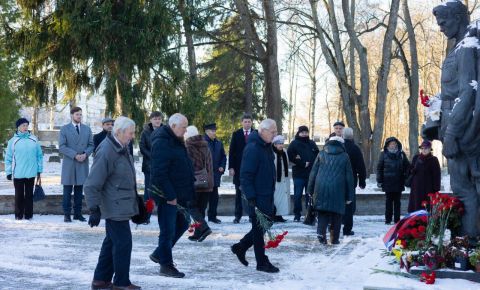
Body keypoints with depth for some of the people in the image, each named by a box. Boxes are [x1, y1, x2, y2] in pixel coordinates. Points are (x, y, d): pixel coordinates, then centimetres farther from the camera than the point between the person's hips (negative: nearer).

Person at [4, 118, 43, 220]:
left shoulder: (34, 140, 4)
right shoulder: (13, 141, -1)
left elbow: (39, 156, 8)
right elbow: (8, 158, 2)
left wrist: (39, 171, 6)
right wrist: (8, 173, -3)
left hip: (31, 173, 1)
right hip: (18, 173, -1)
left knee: (29, 195, 7)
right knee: (19, 195, 4)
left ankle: (28, 215, 14)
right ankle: (19, 215, 13)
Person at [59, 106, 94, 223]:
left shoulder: (87, 129, 12)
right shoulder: (64, 129, 1)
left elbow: (91, 145, 10)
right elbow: (61, 147, -7)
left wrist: (85, 154, -10)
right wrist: (75, 155, -16)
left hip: (82, 164, 3)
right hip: (69, 164, -3)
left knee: (79, 190, 7)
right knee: (67, 190, 0)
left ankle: (78, 213, 12)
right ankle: (67, 214, 3)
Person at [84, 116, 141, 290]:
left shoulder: (122, 148, 10)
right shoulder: (106, 152, -21)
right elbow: (92, 185, -21)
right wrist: (94, 209, -21)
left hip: (120, 206, 10)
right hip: (115, 208, -10)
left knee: (112, 242, 15)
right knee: (123, 243, -5)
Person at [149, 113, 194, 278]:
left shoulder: (176, 141, 13)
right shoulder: (162, 143, -18)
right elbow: (159, 173, -23)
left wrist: (187, 191, 17)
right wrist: (170, 196, -22)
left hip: (178, 195, 10)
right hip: (167, 196, -10)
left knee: (182, 224, 18)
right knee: (168, 230, -1)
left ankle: (159, 254, 29)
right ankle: (166, 265, 10)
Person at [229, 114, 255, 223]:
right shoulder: (236, 134, 5)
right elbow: (231, 151, 3)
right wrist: (231, 167, -5)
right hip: (239, 168, 1)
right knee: (239, 193, 5)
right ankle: (238, 215, 9)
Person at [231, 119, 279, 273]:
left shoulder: (267, 147, 11)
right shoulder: (252, 149, -18)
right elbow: (245, 175, -20)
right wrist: (251, 198, -22)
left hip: (267, 194, 9)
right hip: (257, 196, -9)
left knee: (264, 225, 15)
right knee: (259, 228, -1)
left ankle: (240, 247, 30)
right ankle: (262, 262, 8)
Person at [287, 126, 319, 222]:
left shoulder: (312, 144, 13)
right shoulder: (294, 144, 1)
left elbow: (318, 156, 9)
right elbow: (290, 156, -9)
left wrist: (309, 162, -8)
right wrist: (303, 163, -13)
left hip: (311, 174, 3)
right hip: (299, 174, -3)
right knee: (297, 195, -1)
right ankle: (297, 215, 6)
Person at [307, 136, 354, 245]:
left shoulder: (321, 154, 10)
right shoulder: (345, 156, 8)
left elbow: (313, 173, 9)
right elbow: (349, 177, 8)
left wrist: (310, 190, 15)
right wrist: (349, 196, 12)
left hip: (321, 188, 1)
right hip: (337, 190, -1)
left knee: (322, 213, 6)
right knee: (337, 214, 8)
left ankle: (321, 232, -15)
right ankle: (335, 238, 10)